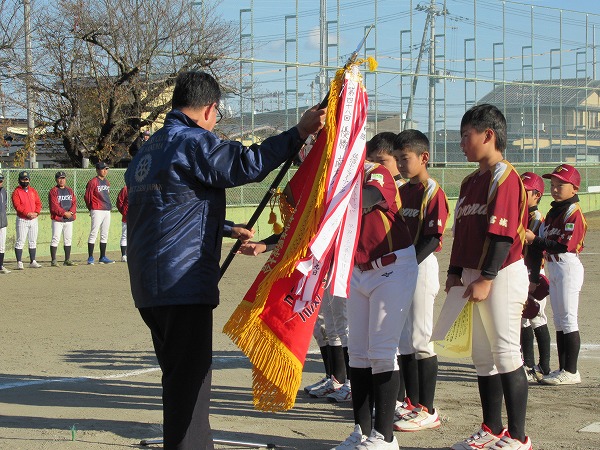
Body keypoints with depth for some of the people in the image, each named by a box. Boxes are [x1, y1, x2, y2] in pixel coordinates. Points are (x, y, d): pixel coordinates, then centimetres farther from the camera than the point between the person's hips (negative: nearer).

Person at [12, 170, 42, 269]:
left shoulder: (33, 191, 13)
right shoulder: (16, 192, -5)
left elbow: (38, 203, 9)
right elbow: (17, 206, -16)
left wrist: (36, 212, -9)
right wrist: (27, 214, -24)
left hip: (34, 219, 6)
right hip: (22, 220, -6)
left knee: (33, 241, 10)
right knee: (20, 242, -7)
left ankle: (33, 262, 17)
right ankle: (19, 263, -5)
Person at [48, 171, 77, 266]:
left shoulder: (70, 190, 15)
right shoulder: (53, 191, -4)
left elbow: (74, 202, 8)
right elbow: (54, 206, -12)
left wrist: (71, 212, -10)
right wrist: (64, 213, -18)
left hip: (69, 219, 6)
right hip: (58, 219, -6)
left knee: (68, 239, 9)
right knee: (55, 239, -8)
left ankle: (67, 260, 15)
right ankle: (53, 260, -6)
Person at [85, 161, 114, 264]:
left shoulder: (106, 182, 16)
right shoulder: (93, 182, -8)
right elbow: (87, 197, -7)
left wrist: (109, 205, 14)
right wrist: (92, 209, 1)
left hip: (107, 210, 8)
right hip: (97, 211, -8)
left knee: (104, 235, 9)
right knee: (94, 233, -8)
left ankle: (102, 257, 15)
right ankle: (90, 258, -7)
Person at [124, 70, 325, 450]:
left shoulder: (149, 149, 20)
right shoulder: (193, 142, -10)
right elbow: (246, 164, -24)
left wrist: (230, 230, 35)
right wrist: (300, 133, -24)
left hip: (150, 284, 10)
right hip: (184, 282, -10)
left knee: (181, 374, 19)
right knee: (190, 376, -6)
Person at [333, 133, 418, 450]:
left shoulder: (378, 174, -13)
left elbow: (364, 200, -34)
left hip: (392, 270, -7)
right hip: (359, 271, 8)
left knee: (381, 350, -9)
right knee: (358, 351, 8)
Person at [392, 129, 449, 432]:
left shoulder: (433, 192, -11)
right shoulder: (401, 191, 14)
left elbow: (431, 238, -18)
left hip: (421, 267, -8)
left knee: (420, 339, -6)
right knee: (402, 340, 12)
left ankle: (427, 410, 0)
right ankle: (411, 403, 21)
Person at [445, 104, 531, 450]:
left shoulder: (505, 177, -13)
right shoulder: (471, 182, 16)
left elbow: (502, 233, -19)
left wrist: (486, 278, -21)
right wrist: (456, 272, 13)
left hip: (501, 276, -9)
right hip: (473, 277, 9)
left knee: (506, 354, -5)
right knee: (483, 356, 12)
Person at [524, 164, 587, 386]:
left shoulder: (573, 213, -14)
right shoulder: (553, 212, 16)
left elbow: (564, 246, -22)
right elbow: (545, 240, 14)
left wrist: (534, 240, -21)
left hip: (568, 268, -10)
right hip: (553, 268, 10)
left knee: (568, 320, -7)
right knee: (559, 321, 13)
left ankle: (571, 372, -4)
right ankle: (563, 368, 19)